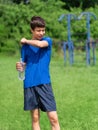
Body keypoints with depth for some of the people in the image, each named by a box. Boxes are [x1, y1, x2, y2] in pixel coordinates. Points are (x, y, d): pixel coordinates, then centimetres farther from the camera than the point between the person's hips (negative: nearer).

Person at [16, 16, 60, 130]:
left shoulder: (47, 41, 2)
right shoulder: (26, 46, 9)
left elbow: (40, 44, -21)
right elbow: (24, 65, 14)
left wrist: (25, 41, -5)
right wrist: (20, 67, -9)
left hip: (44, 83, -2)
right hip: (30, 84, 2)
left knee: (53, 118, -8)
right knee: (35, 118, 6)